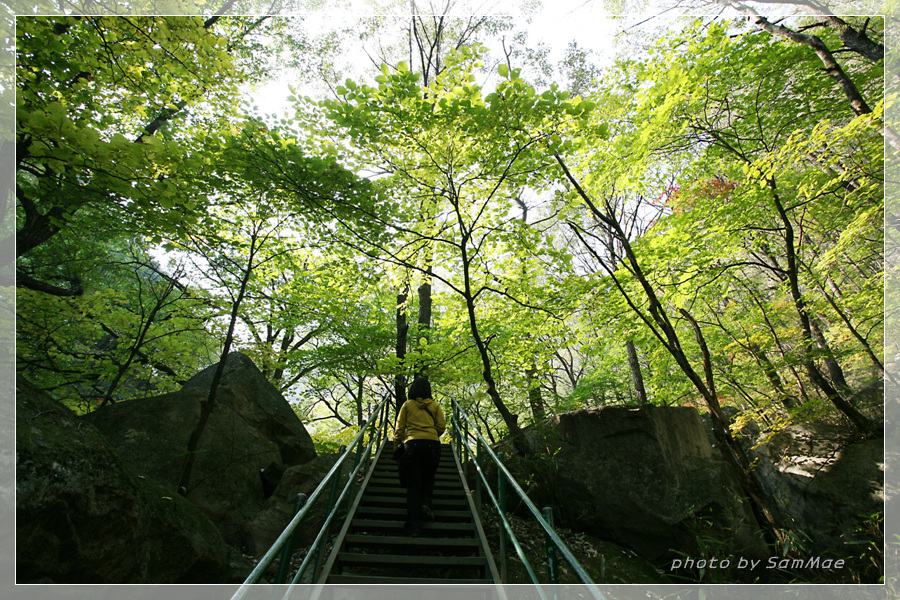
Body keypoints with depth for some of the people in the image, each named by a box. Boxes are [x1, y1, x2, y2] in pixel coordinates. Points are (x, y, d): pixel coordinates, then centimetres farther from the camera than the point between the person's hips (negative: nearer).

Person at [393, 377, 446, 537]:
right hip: (433, 444, 1)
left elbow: (399, 428, 7)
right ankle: (426, 504, 0)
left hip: (412, 444, -1)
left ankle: (414, 526, 0)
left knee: (413, 484, 3)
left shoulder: (407, 405, 8)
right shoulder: (435, 405, 10)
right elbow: (441, 426, 5)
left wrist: (396, 445, 20)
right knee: (428, 478, 23)